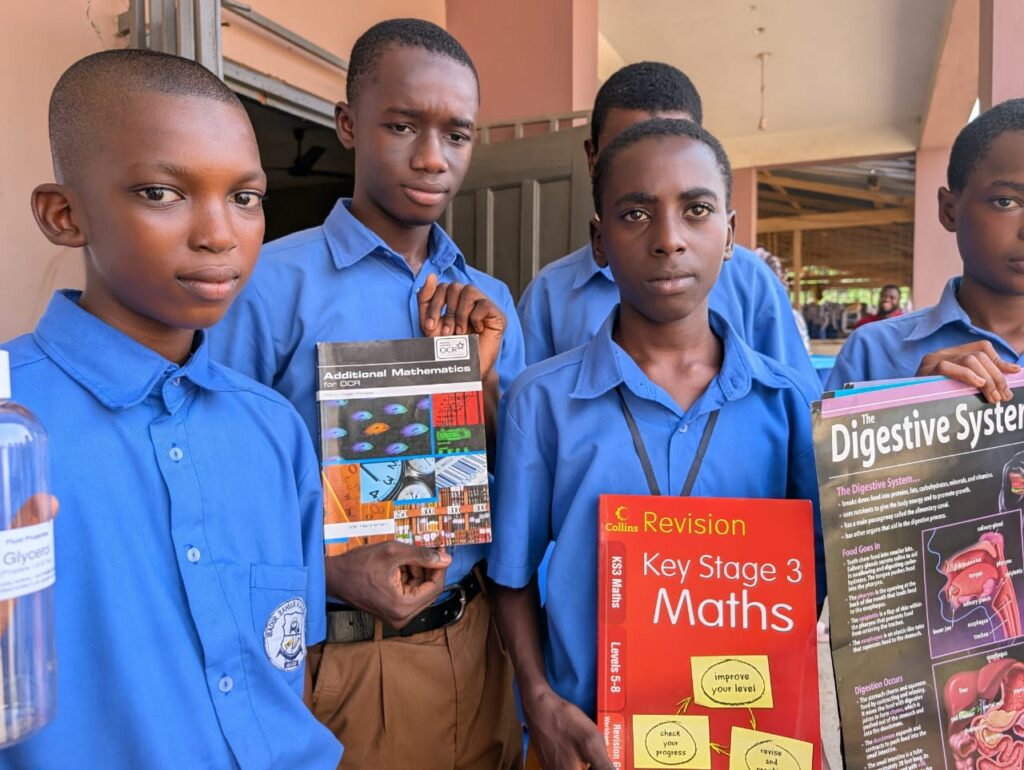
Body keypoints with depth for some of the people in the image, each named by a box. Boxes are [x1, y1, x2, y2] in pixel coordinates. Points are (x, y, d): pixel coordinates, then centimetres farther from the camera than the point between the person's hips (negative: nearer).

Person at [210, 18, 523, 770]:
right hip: (326, 656, -4)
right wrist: (329, 568, -23)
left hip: (471, 645, 5)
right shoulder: (269, 285, -13)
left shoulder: (489, 304, 2)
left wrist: (481, 374, -11)